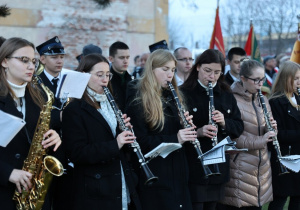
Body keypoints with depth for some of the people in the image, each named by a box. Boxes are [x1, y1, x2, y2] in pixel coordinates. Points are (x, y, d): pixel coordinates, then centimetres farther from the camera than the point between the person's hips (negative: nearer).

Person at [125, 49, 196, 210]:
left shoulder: (171, 96, 13)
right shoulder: (138, 100, -9)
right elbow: (140, 141, -15)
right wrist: (174, 139, -25)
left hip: (178, 171, 7)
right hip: (154, 175, -7)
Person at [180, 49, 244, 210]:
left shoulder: (226, 95, 9)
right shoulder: (184, 94, -7)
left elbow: (239, 127, 8)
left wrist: (224, 122, -13)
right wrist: (198, 131, -28)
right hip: (194, 168, -5)